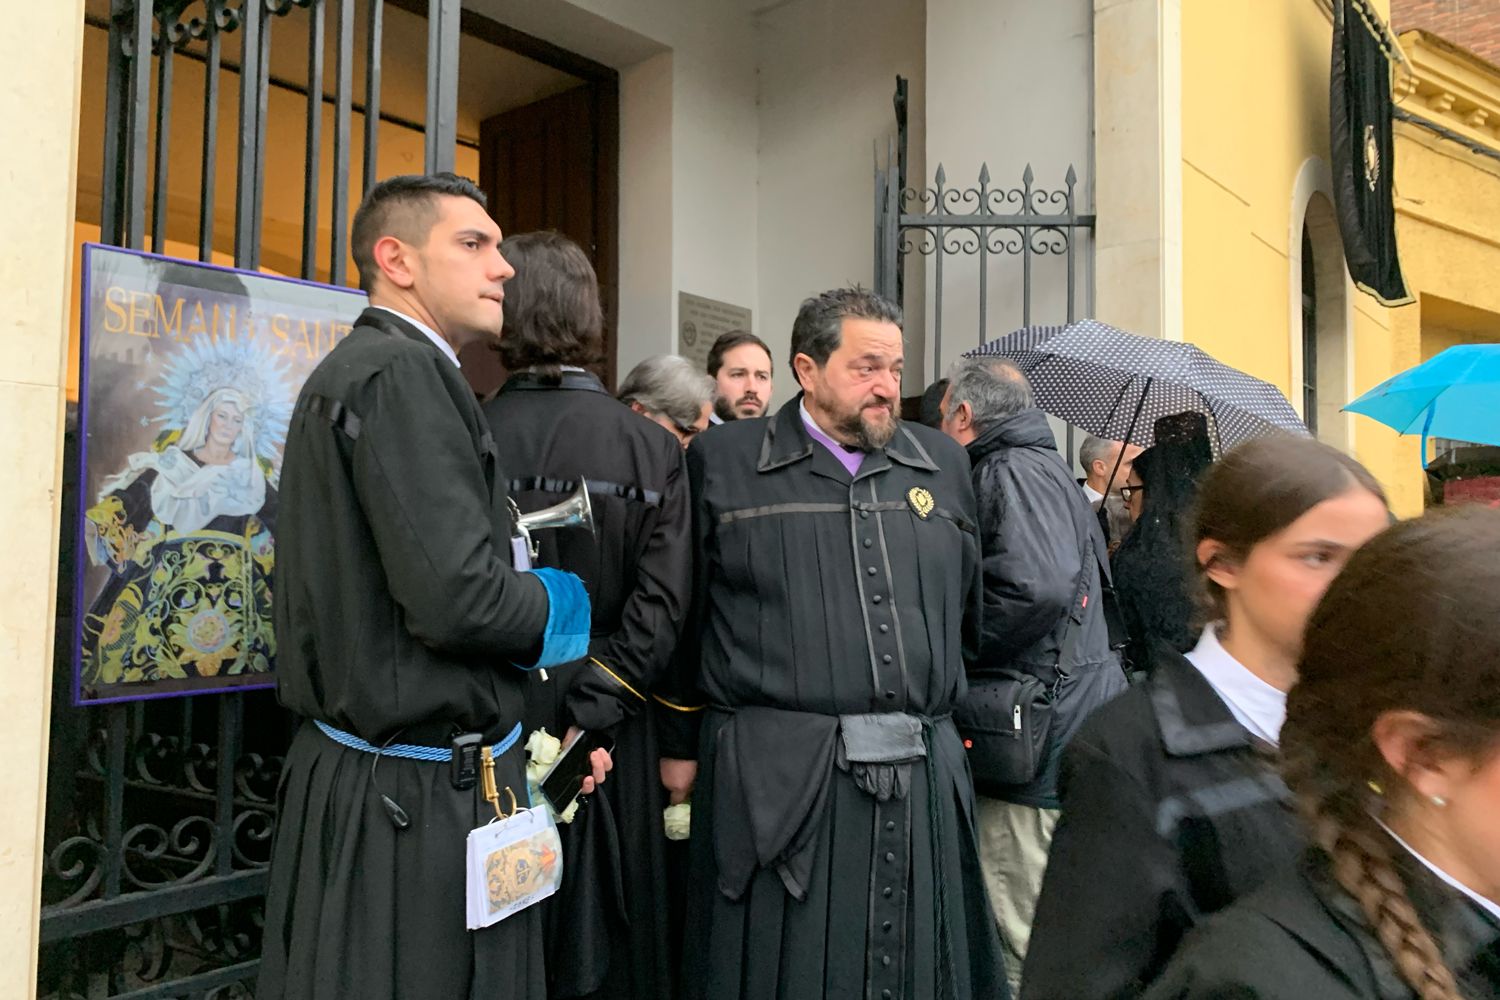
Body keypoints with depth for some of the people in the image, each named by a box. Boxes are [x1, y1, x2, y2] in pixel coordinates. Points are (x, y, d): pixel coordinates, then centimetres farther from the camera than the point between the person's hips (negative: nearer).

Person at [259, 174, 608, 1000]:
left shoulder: (347, 372, 14)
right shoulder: (403, 372, -17)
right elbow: (457, 596, -26)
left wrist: (536, 718, 15)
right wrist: (561, 605, -6)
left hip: (360, 766, 10)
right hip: (423, 799, -10)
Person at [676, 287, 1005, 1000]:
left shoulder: (943, 463, 11)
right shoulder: (723, 461, 0)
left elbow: (972, 609, 17)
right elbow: (683, 619, 2)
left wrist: (938, 704, 15)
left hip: (922, 781, 4)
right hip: (778, 785, -3)